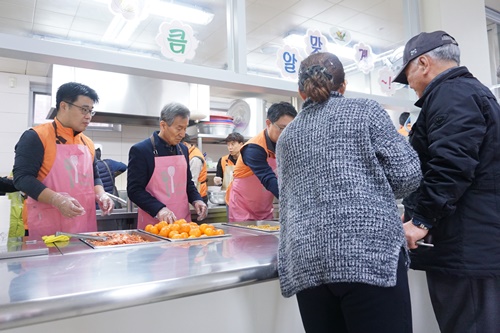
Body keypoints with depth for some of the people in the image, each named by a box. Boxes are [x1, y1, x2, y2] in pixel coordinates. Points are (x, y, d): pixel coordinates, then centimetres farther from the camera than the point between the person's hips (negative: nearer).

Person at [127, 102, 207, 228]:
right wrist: (158, 209, -23)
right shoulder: (140, 150, -9)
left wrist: (196, 199, -2)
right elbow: (134, 189, -11)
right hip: (153, 222, -5)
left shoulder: (183, 149, 8)